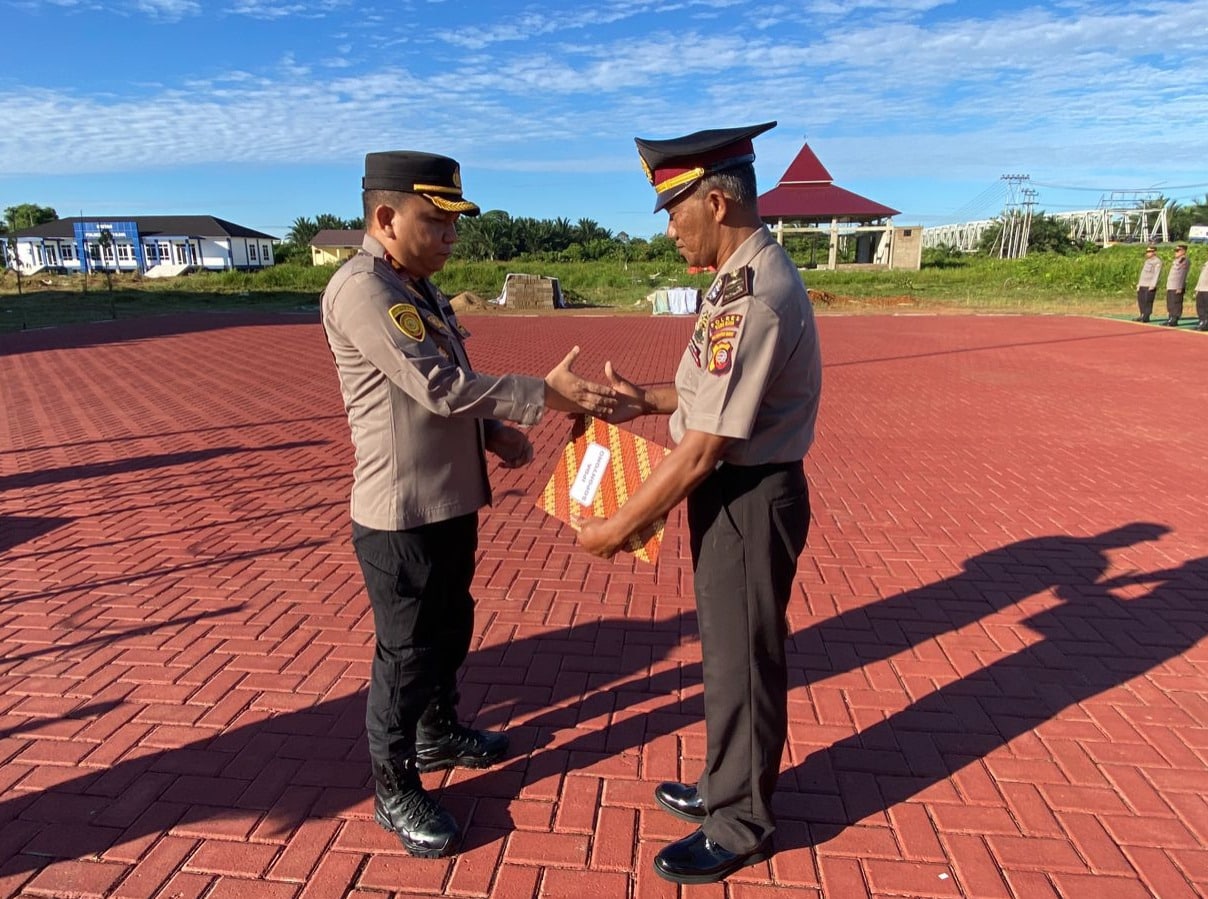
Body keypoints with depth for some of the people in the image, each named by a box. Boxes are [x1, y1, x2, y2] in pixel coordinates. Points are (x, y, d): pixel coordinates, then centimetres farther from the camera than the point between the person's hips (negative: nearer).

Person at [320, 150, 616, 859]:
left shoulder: (421, 290, 12)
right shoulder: (361, 289, -19)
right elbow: (437, 387, -27)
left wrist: (493, 431, 2)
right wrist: (543, 395, -25)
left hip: (452, 502, 9)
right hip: (401, 516, -9)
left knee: (451, 629, 23)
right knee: (407, 652, 5)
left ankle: (439, 734, 46)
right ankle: (394, 789, 26)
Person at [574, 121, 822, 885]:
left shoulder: (752, 296, -25)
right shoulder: (749, 274, 7)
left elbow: (700, 449, -25)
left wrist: (619, 526, -17)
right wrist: (648, 399, 8)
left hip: (750, 499, -10)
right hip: (736, 491, 10)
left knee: (744, 660, 8)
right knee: (727, 648, 23)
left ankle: (740, 826, 33)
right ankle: (727, 786, 45)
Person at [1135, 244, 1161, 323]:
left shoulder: (1157, 261, -6)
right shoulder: (1147, 261, 21)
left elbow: (1157, 274, -14)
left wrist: (1153, 285, -21)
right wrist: (1139, 284, 17)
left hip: (1150, 286, -9)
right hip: (1142, 284, 9)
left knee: (1148, 301, -8)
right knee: (1141, 300, 9)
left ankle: (1146, 317, -5)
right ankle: (1142, 315, 15)